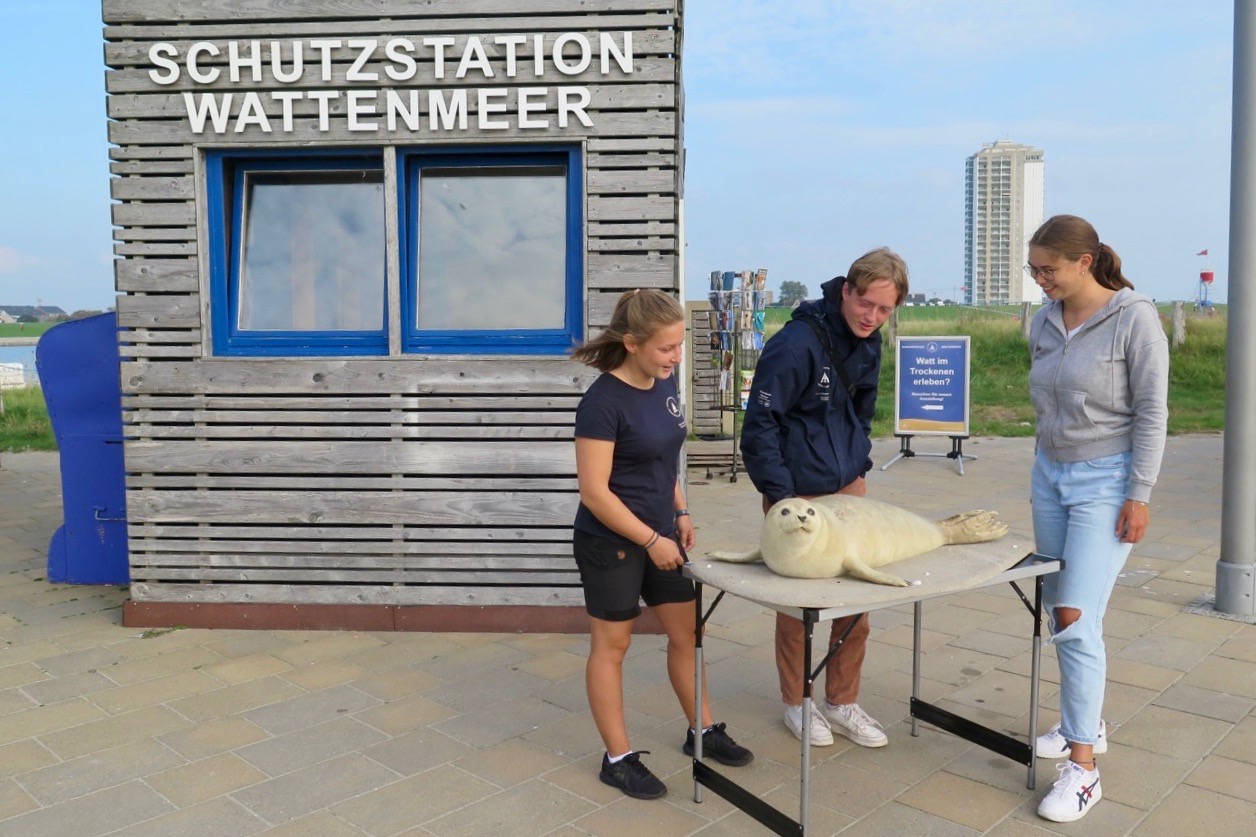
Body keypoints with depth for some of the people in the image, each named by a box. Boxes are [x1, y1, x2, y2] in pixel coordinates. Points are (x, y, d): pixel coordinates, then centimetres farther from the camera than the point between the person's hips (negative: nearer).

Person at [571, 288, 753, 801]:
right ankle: (618, 759, 20)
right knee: (611, 645, 7)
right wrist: (651, 540, -19)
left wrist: (681, 514, 5)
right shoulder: (604, 402, -22)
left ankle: (702, 732, 35)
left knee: (687, 633, 16)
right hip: (611, 542, -8)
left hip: (660, 534, 8)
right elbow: (594, 491, -22)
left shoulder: (665, 384, 2)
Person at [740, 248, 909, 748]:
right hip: (797, 492, -7)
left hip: (848, 486, 7)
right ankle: (795, 702, 26)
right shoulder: (797, 343, -22)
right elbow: (760, 422, -21)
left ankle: (842, 702, 27)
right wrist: (779, 495, -21)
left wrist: (859, 460, 11)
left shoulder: (869, 344, 2)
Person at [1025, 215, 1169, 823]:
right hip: (1050, 475, 7)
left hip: (1105, 481, -6)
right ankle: (1086, 722, 31)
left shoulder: (1134, 318, -11)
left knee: (1077, 618, -12)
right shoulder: (1044, 321, 6)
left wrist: (1139, 494, -13)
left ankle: (1083, 766, -2)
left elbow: (1152, 412, -11)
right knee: (1057, 610, 12)